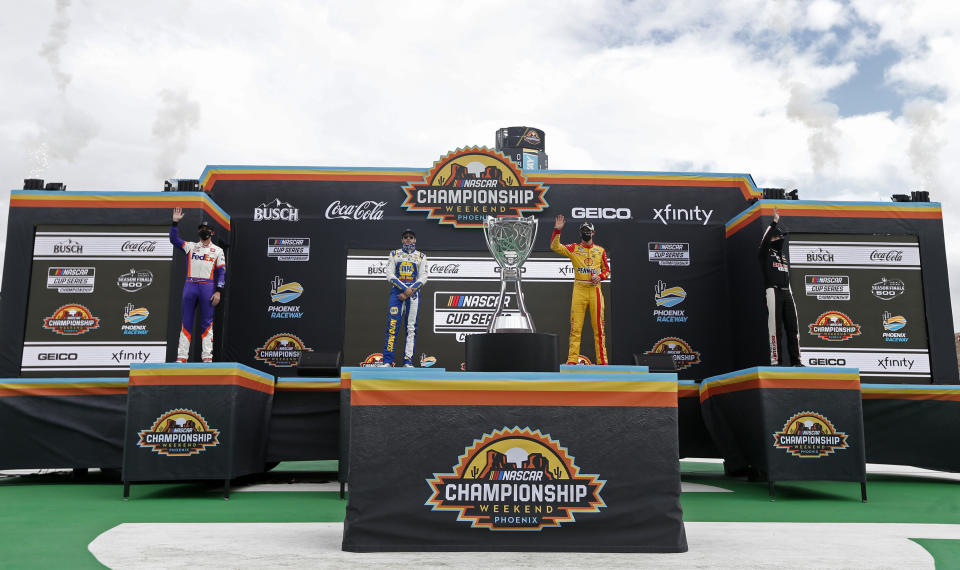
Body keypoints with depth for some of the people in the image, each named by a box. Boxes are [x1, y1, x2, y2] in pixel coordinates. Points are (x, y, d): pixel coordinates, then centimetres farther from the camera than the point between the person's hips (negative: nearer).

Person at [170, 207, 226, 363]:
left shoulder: (217, 250, 10)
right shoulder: (190, 246, 17)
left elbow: (221, 272, 3)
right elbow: (174, 239, 5)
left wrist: (218, 291, -7)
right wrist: (175, 222, -6)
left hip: (208, 287, -2)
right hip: (190, 285, 2)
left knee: (207, 323, -1)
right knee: (186, 322, 2)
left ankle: (207, 357, 0)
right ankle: (181, 357, 3)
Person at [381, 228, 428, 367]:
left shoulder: (421, 256, 13)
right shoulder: (394, 254, 13)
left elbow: (423, 277, 3)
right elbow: (390, 275, 2)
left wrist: (409, 292, -10)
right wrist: (405, 288, -12)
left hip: (414, 293, 1)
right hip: (396, 292, -1)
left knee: (412, 328, -3)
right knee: (392, 326, -10)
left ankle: (408, 362, -2)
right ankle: (387, 361, -12)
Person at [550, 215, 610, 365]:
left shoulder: (600, 250, 14)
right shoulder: (574, 248, 7)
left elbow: (606, 270, 19)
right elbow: (555, 246, -6)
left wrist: (600, 277, -2)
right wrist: (557, 230, -18)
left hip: (595, 289, 2)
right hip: (579, 289, -1)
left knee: (599, 327, 1)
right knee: (575, 327, -4)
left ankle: (602, 360, 6)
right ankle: (572, 359, -2)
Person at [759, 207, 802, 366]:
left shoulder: (784, 254, 25)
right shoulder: (766, 252, 5)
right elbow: (764, 240, -15)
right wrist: (774, 222, -20)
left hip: (787, 292, 6)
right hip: (773, 291, -6)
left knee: (792, 326, 2)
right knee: (774, 327, -10)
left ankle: (795, 360, 5)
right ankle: (775, 361, -10)